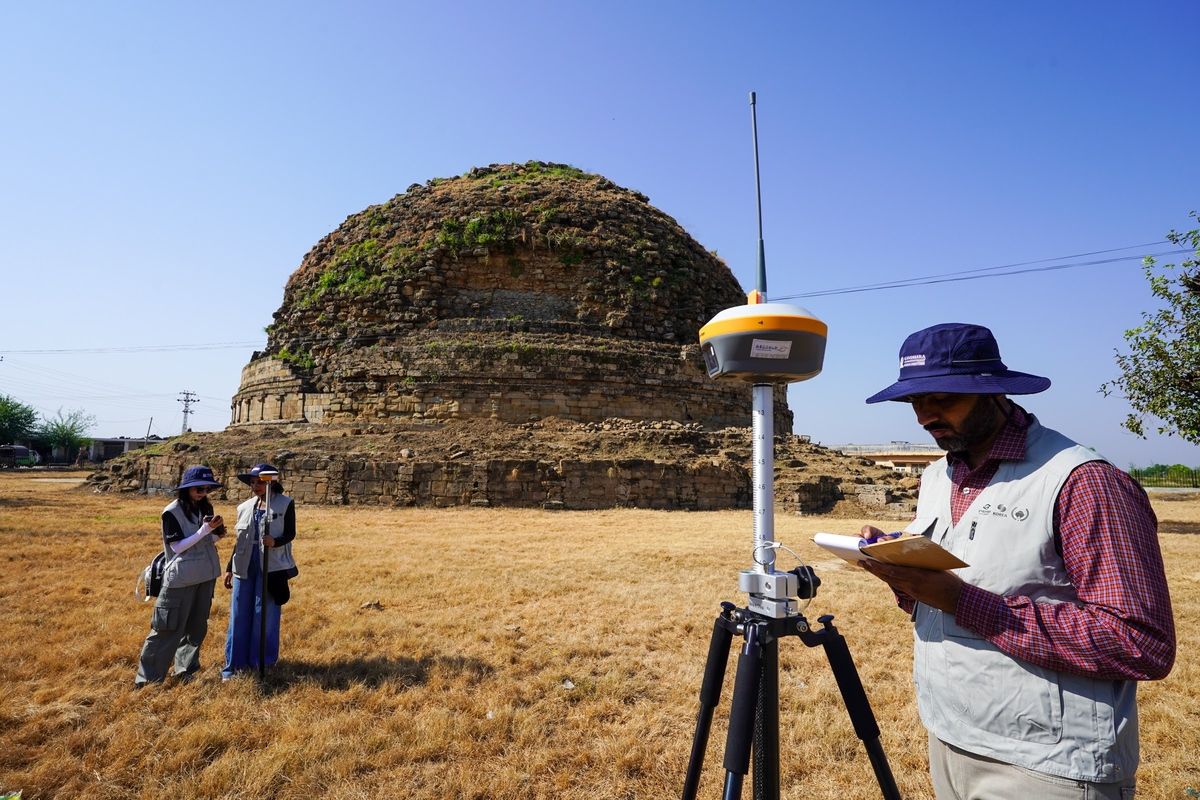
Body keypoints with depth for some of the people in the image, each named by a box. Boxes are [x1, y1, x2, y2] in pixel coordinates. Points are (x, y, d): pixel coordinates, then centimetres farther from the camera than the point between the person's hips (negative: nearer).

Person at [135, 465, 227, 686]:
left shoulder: (205, 508, 5)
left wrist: (217, 535, -8)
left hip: (205, 576, 6)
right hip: (181, 578, -6)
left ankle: (185, 670, 25)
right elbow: (177, 546, -16)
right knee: (169, 628, 0)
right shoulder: (172, 512, -11)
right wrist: (204, 530, -24)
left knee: (196, 626, 13)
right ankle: (148, 677, 13)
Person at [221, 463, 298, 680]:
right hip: (244, 566, 4)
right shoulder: (244, 507, 10)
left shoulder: (286, 504, -3)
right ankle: (235, 664, 16)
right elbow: (239, 540, 14)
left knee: (264, 614, 2)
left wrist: (275, 541, -26)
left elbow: (290, 533, -6)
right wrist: (229, 568, 13)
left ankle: (261, 662, 15)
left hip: (271, 566, -4)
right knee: (239, 615, 5)